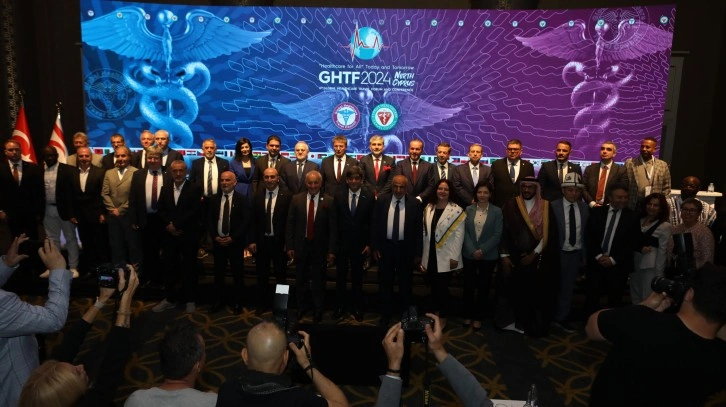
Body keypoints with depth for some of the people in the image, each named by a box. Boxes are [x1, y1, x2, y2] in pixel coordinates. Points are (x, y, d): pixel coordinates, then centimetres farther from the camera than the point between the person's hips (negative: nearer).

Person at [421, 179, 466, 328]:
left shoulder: (457, 210, -8)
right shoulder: (428, 208, 7)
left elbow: (459, 235, -10)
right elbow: (425, 232, 6)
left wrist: (454, 257, -14)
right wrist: (423, 256, 5)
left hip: (446, 257, -4)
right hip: (431, 256, 4)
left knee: (442, 287, 1)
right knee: (433, 286, 13)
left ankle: (443, 317, 18)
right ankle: (435, 314, 29)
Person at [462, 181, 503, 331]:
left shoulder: (497, 211, -3)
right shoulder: (469, 209, 2)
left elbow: (497, 235, -7)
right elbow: (465, 232, -2)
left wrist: (482, 250, -15)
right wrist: (473, 251, -13)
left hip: (488, 256, -1)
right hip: (469, 254, 2)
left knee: (483, 287, 8)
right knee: (468, 286, 8)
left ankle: (478, 317, 22)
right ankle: (469, 315, 25)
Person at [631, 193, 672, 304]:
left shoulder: (665, 226, -8)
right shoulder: (638, 220, 7)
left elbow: (662, 252, -9)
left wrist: (658, 274, -9)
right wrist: (639, 248, -3)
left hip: (651, 267, -5)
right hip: (634, 264, 5)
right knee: (635, 299, 16)